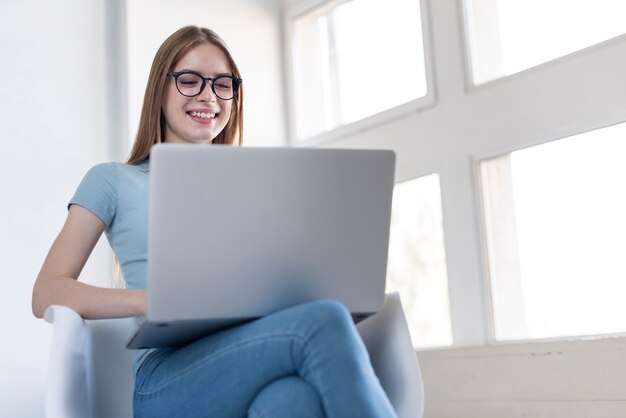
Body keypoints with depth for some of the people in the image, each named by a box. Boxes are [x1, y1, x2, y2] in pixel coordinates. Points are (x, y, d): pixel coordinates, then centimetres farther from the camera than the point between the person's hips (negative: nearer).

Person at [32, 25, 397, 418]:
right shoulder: (112, 181, 15)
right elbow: (47, 294, 4)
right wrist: (152, 301, -14)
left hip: (257, 355, 3)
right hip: (168, 377, -2)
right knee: (324, 322, -33)